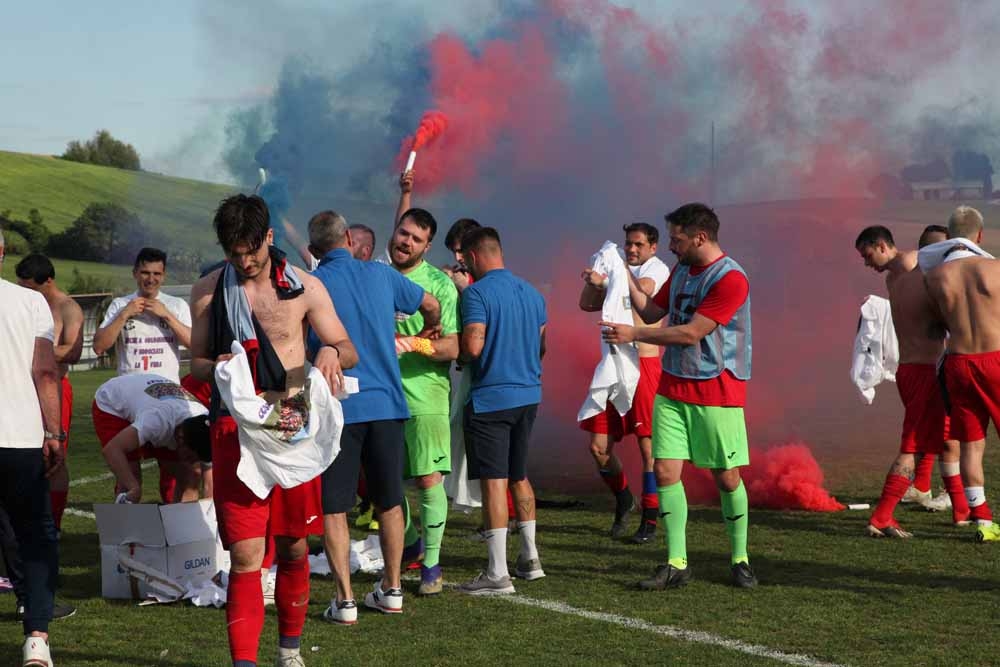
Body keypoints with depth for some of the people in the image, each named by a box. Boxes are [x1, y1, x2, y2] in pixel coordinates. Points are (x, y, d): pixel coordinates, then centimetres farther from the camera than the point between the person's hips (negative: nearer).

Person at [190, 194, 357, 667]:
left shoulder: (304, 287, 3)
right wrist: (215, 367, -11)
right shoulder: (208, 291, 5)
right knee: (246, 556, -9)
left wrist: (331, 352, -17)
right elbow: (196, 363, 13)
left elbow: (349, 351, 8)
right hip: (235, 430, -1)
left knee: (293, 547, 11)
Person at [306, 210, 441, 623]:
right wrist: (426, 334, 40)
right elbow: (431, 306, 20)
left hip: (337, 407, -3)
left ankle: (345, 600, -2)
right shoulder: (380, 274, 7)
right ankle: (391, 590, 22)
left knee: (334, 508, 2)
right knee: (389, 502, 15)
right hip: (386, 402, 3)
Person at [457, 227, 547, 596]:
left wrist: (457, 353, 0)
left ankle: (498, 574, -7)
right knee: (519, 476, 20)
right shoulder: (532, 292, 10)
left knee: (494, 482, -6)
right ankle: (530, 558, 26)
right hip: (528, 395, 7)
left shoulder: (476, 293, -13)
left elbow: (473, 346, -21)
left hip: (490, 398, -7)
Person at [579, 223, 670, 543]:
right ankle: (623, 499, 28)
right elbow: (587, 303, 11)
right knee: (598, 446, 5)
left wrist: (604, 280, -19)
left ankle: (650, 519, 2)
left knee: (648, 445, -4)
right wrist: (593, 279, -2)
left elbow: (642, 288, -26)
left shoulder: (657, 269, -2)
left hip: (643, 365, -6)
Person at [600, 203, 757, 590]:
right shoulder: (681, 271, 12)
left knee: (727, 478, 1)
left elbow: (691, 333, -19)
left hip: (717, 395, -7)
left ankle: (739, 560, 16)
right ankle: (676, 565, 1)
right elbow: (652, 312, 21)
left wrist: (633, 335, -14)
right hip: (672, 389, 7)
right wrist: (628, 280, 8)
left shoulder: (731, 279, -15)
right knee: (665, 471, -3)